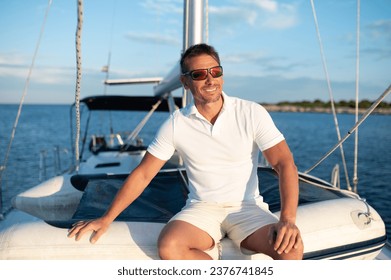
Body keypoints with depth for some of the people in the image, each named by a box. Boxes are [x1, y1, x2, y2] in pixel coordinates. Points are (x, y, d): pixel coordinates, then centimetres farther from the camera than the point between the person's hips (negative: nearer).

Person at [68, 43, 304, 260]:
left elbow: (285, 163, -11)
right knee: (169, 247, -29)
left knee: (291, 249, -28)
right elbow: (143, 174, 2)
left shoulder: (251, 113, -7)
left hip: (246, 207, -1)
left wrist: (288, 219, -25)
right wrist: (107, 219, -1)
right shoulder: (176, 124, -3)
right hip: (202, 208, 1)